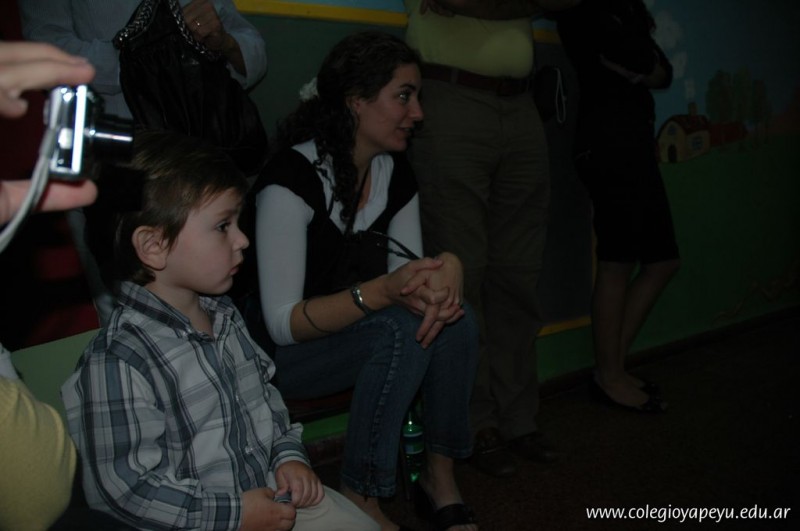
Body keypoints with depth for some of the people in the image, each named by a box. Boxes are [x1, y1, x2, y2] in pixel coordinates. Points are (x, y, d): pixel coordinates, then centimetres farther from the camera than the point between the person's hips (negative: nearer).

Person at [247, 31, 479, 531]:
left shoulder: (395, 171, -1)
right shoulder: (294, 177, -24)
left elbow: (406, 277, 1)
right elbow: (283, 322, -25)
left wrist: (444, 270, -24)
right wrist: (382, 291, -39)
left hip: (355, 334, 7)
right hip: (283, 352, -6)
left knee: (456, 319, -19)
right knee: (404, 329, -31)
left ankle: (441, 472, -2)